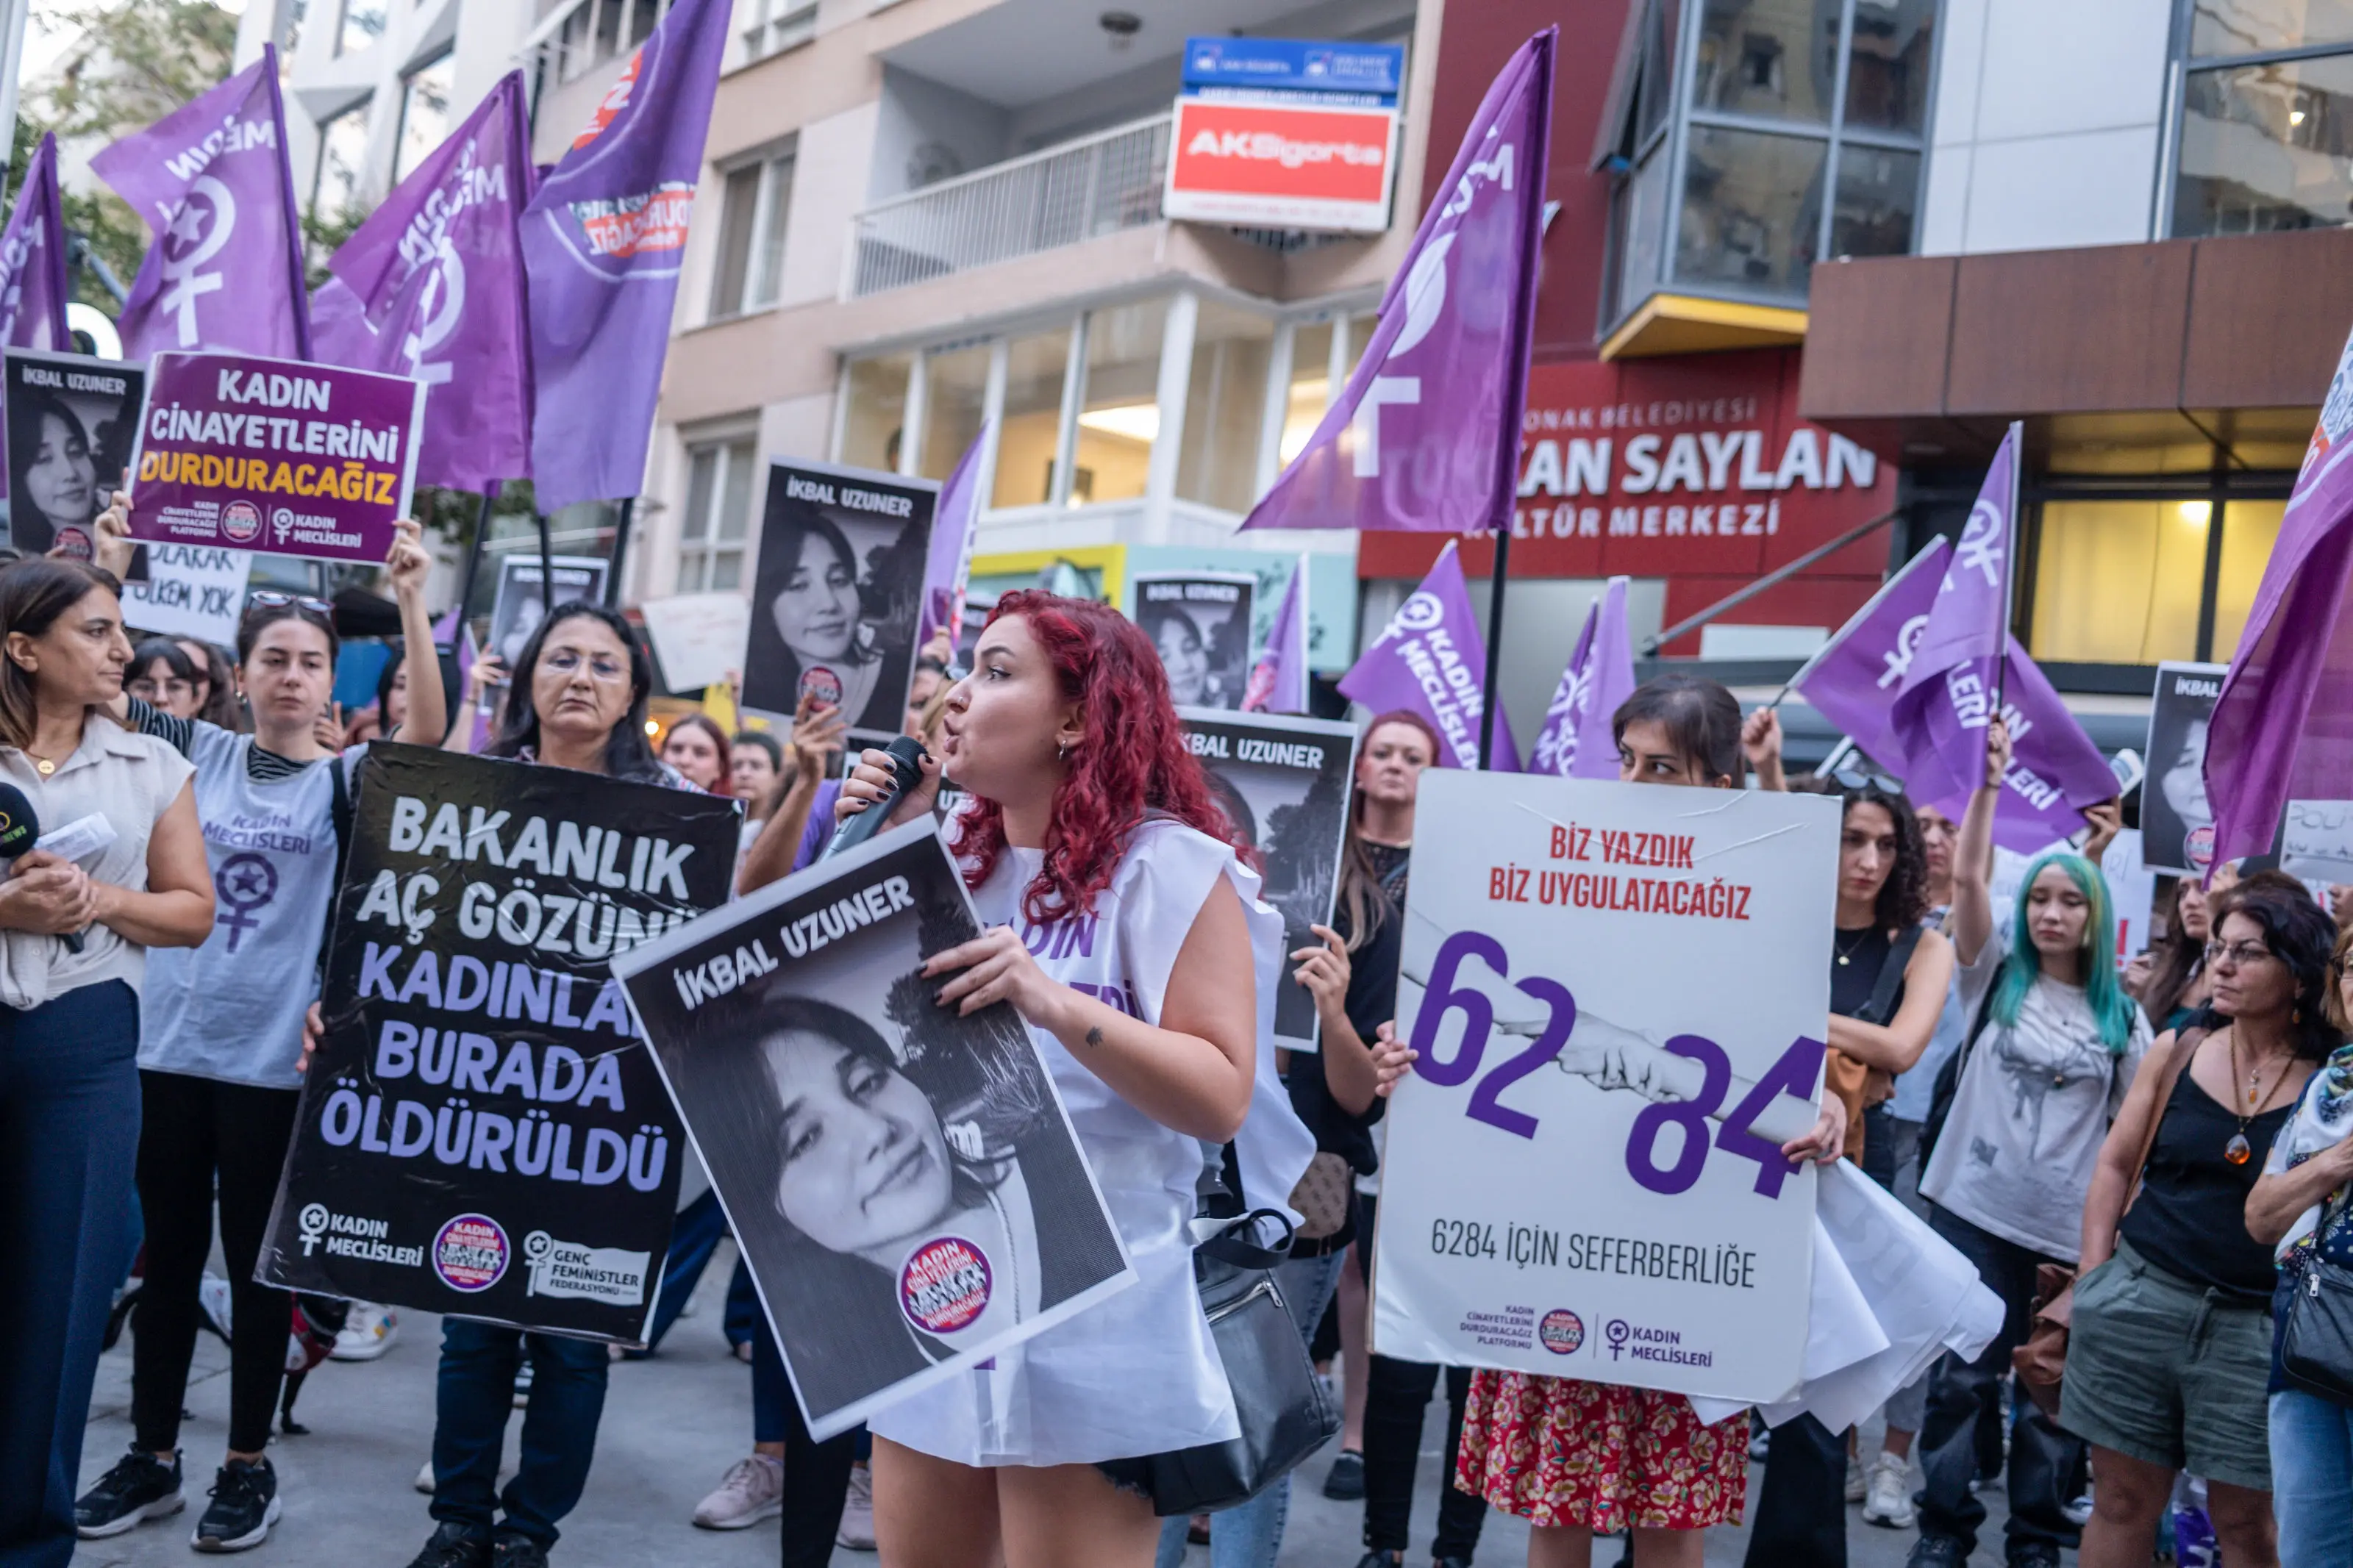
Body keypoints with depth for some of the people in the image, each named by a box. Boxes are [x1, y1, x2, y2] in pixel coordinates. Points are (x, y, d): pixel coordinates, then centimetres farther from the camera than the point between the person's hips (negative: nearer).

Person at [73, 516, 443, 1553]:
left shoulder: (343, 782, 0)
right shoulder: (195, 752, 5)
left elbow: (429, 738, -18)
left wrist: (412, 603, -24)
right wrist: (109, 568, -8)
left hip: (272, 1058, -2)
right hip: (167, 1042, 2)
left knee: (256, 1263, 7)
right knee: (167, 1256, 12)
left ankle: (248, 1466, 19)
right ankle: (151, 1457, 25)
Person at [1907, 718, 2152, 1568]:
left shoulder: (2120, 1015, 6)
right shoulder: (1996, 976, 4)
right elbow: (1967, 877, -10)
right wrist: (1988, 783, -19)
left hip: (2071, 1231, 1)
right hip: (1974, 1210, -1)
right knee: (1961, 1377, 2)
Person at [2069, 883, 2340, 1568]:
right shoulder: (2177, 1051, 4)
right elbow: (2115, 1166, 10)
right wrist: (2093, 1281, 5)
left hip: (2254, 1326, -2)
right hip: (2139, 1300, 2)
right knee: (2123, 1500, 9)